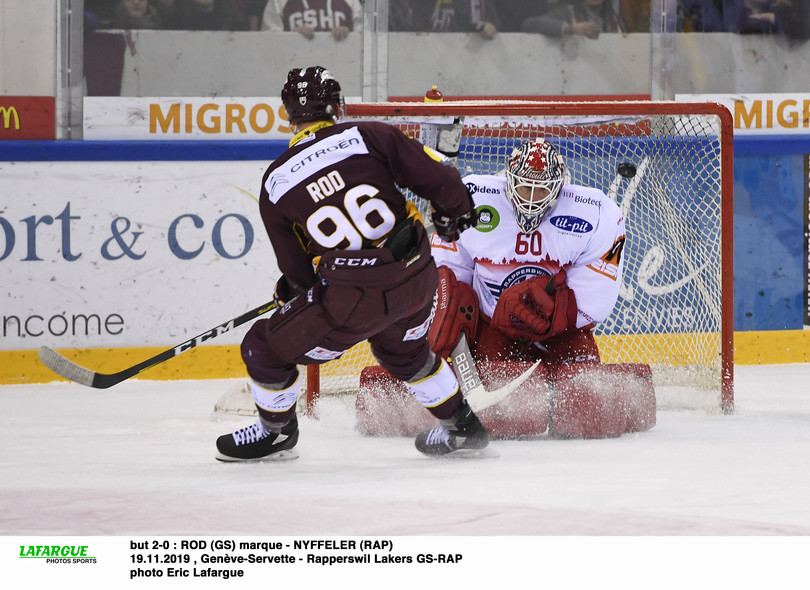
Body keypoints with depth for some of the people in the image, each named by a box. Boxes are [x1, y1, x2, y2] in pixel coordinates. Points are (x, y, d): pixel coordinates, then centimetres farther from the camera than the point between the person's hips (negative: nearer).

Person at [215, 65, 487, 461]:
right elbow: (439, 178, -1)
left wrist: (288, 291, 30)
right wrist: (454, 214, 21)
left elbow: (298, 272, 6)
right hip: (416, 278, 4)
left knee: (266, 350, 17)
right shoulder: (370, 136, -1)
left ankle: (275, 431, 38)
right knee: (402, 350, 35)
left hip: (353, 301, -4)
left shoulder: (275, 184, 0)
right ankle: (461, 426, 44)